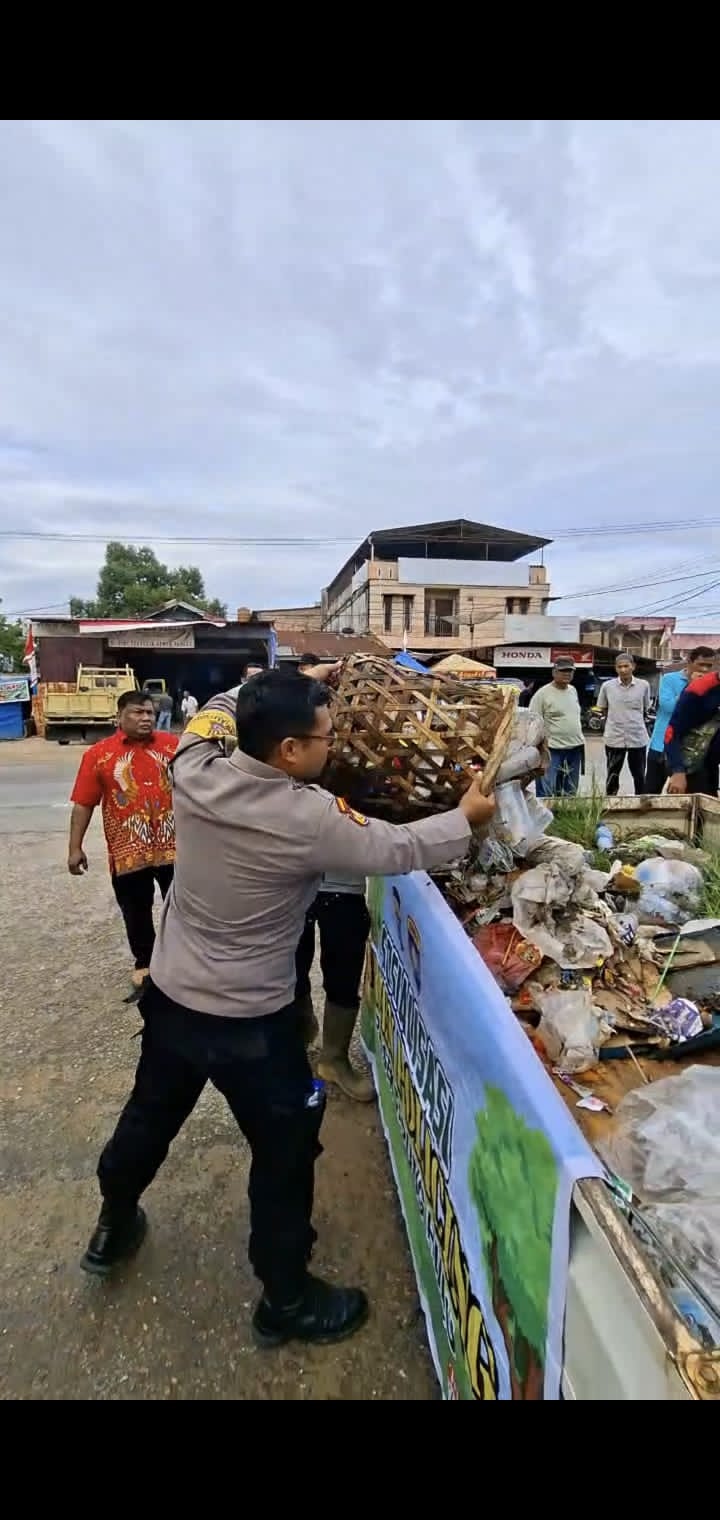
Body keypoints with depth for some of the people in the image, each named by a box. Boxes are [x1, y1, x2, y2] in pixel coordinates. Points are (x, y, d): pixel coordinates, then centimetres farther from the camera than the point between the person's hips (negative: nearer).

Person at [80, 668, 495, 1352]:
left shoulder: (195, 772, -13)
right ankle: (286, 1300, 37)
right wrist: (467, 817, 1)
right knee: (286, 1148, 16)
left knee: (150, 1114, 30)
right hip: (250, 1021, -6)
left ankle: (112, 1227, 57)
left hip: (168, 995, 7)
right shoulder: (310, 819, -28)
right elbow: (398, 849, -15)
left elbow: (214, 711, 8)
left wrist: (296, 687, 9)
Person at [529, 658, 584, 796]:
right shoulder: (543, 694, -11)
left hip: (576, 747, 7)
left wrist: (580, 738, 18)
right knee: (546, 791, -6)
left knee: (571, 792, 16)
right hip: (553, 749, -7)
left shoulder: (573, 690, 11)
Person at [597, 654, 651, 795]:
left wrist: (634, 720, 9)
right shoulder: (607, 686, -4)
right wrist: (617, 718, 7)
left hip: (638, 738, 1)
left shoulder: (644, 686, -2)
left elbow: (646, 710, 11)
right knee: (612, 776, 9)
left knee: (639, 776, 12)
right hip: (614, 738, -1)